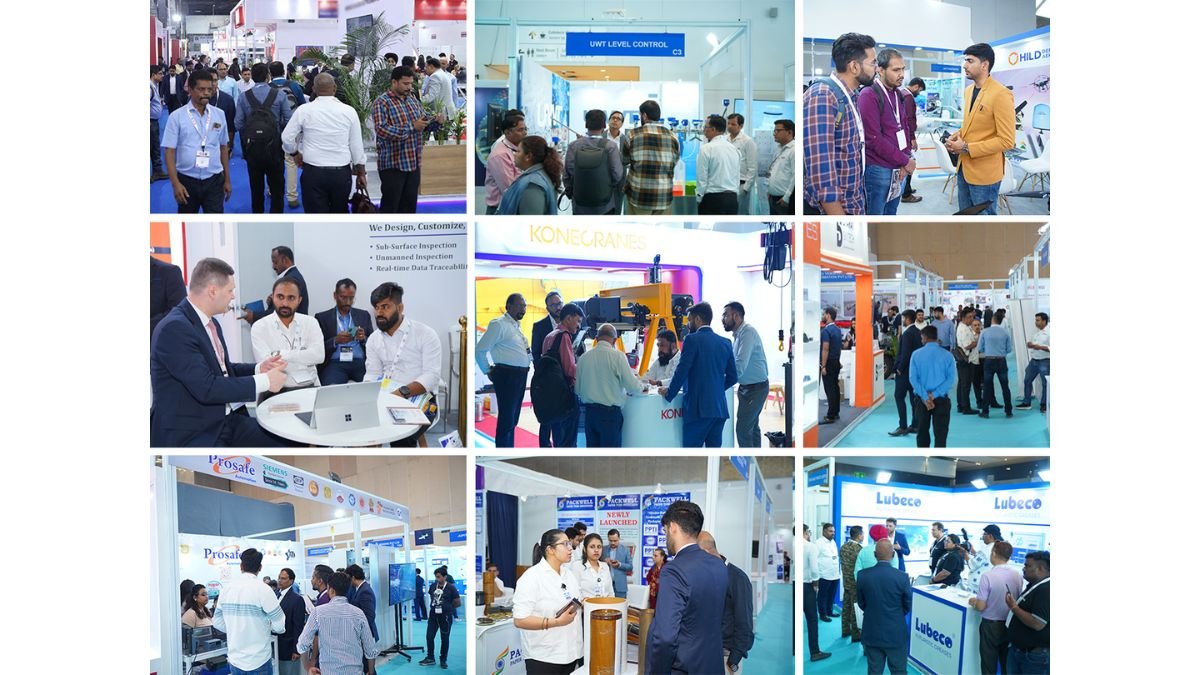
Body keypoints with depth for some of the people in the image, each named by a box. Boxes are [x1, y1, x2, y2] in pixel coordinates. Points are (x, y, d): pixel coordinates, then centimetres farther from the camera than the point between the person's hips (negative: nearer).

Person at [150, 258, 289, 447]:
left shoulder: (211, 323, 11)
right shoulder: (175, 328, -17)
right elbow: (206, 388, -23)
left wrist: (259, 368, 6)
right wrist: (264, 381, -17)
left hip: (226, 419, 9)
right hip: (189, 434, -9)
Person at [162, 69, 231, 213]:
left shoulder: (219, 114, 3)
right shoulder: (177, 116, -5)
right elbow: (169, 152, -6)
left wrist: (227, 180, 13)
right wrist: (175, 184, -14)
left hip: (214, 180, 1)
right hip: (187, 181, -1)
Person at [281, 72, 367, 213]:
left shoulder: (304, 110, -6)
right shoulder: (349, 111, -3)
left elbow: (287, 138, 0)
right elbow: (357, 145, 2)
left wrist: (295, 154, 20)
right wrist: (361, 173, 14)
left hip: (313, 172, -1)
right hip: (342, 173, 1)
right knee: (339, 214, 17)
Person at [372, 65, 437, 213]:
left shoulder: (412, 99, 12)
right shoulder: (382, 103, -11)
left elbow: (424, 119, 21)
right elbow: (382, 130, -23)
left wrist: (434, 121, -3)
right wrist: (411, 126, -24)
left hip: (413, 162, 7)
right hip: (393, 165, -7)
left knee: (409, 205, 13)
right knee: (390, 206, -1)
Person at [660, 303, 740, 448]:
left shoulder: (692, 339, -7)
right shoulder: (725, 343, 11)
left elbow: (682, 372, -10)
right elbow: (733, 377, 14)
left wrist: (669, 393, 4)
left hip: (699, 407, -6)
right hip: (720, 407, 7)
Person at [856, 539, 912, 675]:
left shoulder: (862, 575, -10)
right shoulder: (902, 577, -16)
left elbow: (861, 604, 3)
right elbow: (908, 606, -3)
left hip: (872, 634, 2)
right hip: (896, 634, -2)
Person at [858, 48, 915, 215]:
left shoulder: (897, 93, 12)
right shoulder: (869, 95, -14)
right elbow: (873, 138, -19)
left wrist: (907, 159, -1)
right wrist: (905, 160, -15)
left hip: (898, 170, 8)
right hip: (878, 170, -8)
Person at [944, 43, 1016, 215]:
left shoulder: (1001, 94, -18)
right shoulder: (969, 91, 8)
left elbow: (1007, 141, -20)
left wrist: (967, 148, -19)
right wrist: (956, 136, 1)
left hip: (984, 172, -8)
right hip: (964, 167, 8)